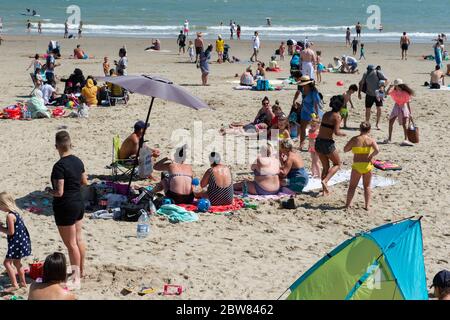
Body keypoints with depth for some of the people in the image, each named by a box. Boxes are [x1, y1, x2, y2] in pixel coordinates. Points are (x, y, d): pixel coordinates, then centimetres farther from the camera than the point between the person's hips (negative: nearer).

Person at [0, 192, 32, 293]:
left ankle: (14, 285, -7)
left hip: (17, 243, -10)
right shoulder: (15, 212, 9)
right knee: (16, 262, 21)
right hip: (22, 240, 10)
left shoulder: (10, 216, -21)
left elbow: (11, 232, -21)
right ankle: (23, 282, 31)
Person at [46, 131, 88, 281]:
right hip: (79, 204, 8)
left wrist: (48, 190, -5)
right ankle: (81, 271, 32)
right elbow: (85, 182, 14)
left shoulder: (59, 166, -23)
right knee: (79, 239, 19)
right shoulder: (78, 161, 1)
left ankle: (76, 276, 12)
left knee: (71, 244, 3)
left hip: (65, 208, -8)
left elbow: (59, 192, -23)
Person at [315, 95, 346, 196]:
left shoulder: (326, 114, 12)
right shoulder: (337, 116, -8)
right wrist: (343, 134, 4)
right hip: (327, 142, -6)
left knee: (325, 166, 19)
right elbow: (336, 132, -16)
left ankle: (324, 189, 17)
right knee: (337, 164, 13)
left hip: (318, 141, 6)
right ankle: (325, 180, -7)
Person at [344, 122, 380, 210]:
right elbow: (377, 150, -19)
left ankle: (347, 204, 11)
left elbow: (345, 149, 1)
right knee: (367, 186, 16)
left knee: (352, 186, 12)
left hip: (357, 166, -1)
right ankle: (367, 205, 12)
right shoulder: (370, 140, -5)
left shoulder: (354, 139, -5)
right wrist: (371, 156, -2)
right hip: (367, 165, 1)